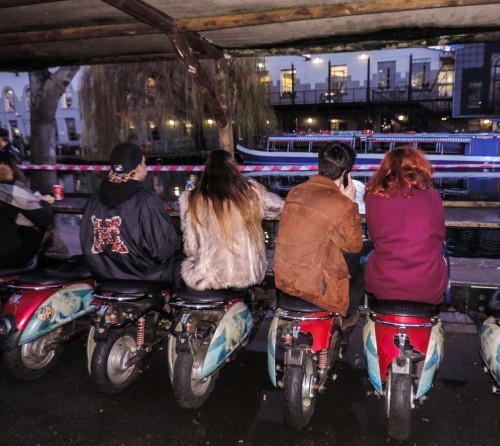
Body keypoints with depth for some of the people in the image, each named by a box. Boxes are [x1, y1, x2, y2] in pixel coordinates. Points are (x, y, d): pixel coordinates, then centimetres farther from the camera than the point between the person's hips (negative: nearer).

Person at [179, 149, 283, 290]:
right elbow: (278, 206, 13)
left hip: (209, 278, -2)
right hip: (249, 274, 2)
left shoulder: (192, 200, -8)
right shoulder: (251, 190, -5)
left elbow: (190, 248, -2)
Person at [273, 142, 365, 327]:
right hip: (314, 286, -6)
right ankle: (345, 316, 41)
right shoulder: (342, 205, -20)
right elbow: (354, 246, -5)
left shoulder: (295, 192, -1)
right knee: (358, 269, 25)